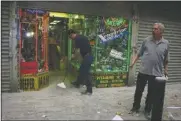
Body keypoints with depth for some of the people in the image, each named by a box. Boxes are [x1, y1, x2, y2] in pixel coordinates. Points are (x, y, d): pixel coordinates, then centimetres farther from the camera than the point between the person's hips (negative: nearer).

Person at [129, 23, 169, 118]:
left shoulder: (166, 43, 2)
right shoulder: (146, 40, 0)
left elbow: (165, 59, 9)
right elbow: (139, 53, 6)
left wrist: (166, 69, 10)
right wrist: (133, 62, -2)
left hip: (156, 73, 0)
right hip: (143, 71, 0)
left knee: (151, 93, 11)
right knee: (138, 91, 11)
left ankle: (147, 110, 28)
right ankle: (135, 107, 29)